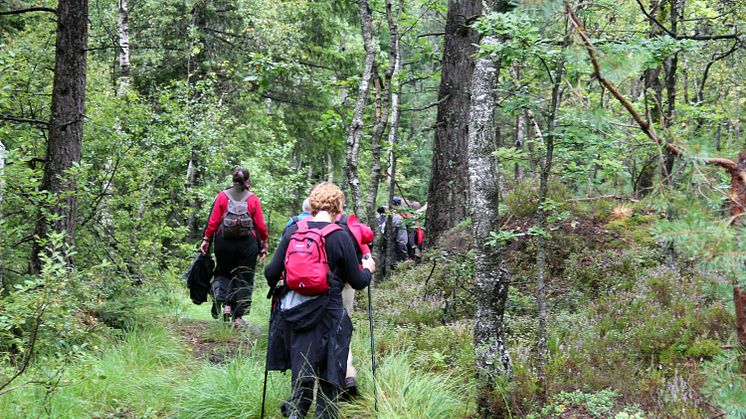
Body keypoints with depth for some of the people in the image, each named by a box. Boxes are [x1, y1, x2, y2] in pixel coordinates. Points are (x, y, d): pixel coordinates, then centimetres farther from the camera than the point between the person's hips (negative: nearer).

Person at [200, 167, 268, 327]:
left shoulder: (222, 196, -1)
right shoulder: (253, 199, -2)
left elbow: (213, 221, -4)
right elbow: (261, 225, -2)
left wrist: (206, 239, 3)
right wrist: (264, 244, 8)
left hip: (224, 242, 1)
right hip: (248, 244, -1)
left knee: (223, 273, 17)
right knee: (244, 278, 7)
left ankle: (226, 304, -5)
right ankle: (238, 316, 4)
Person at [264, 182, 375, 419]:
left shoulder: (293, 230, 0)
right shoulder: (340, 237, -8)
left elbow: (272, 272, 0)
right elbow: (358, 282, -2)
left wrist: (275, 284, 24)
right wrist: (368, 268, 20)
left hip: (293, 310, 3)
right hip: (327, 315, -3)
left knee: (302, 371, 15)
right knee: (329, 374, 11)